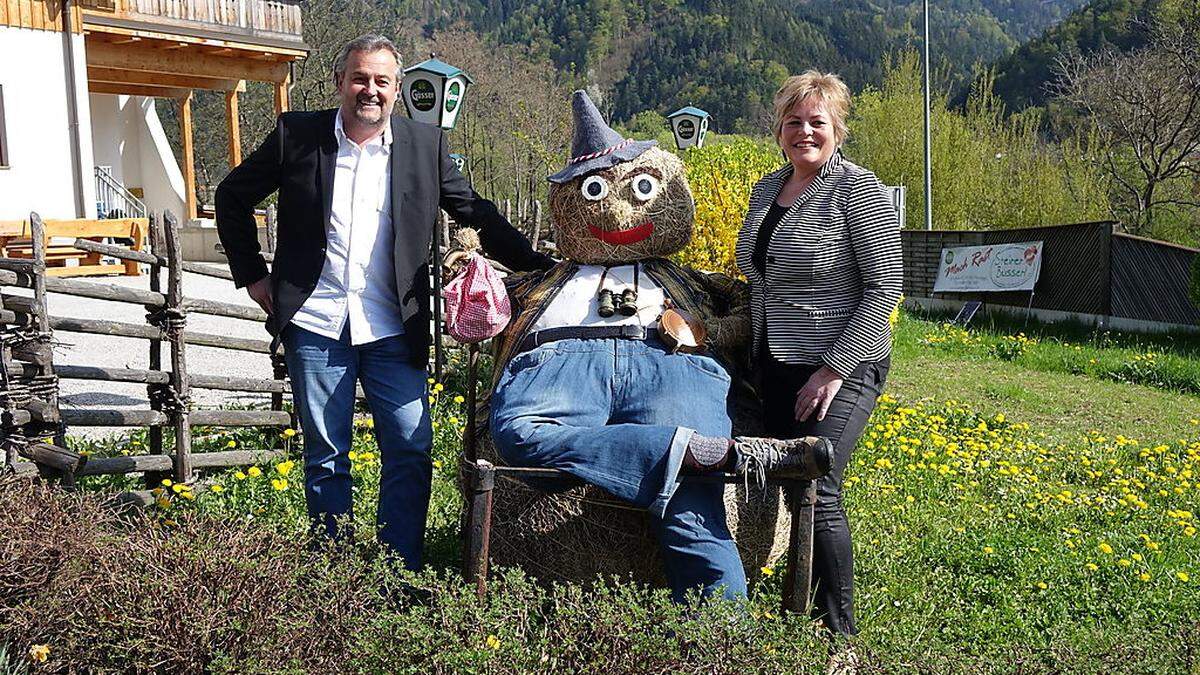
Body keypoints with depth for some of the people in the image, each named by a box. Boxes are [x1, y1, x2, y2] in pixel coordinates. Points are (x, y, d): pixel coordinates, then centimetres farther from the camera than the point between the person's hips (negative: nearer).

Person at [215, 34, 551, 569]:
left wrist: (538, 265, 0)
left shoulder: (425, 145, 3)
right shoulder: (297, 135, 2)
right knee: (325, 456, 9)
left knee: (411, 450, -3)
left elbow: (476, 213, 9)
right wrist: (251, 274, 8)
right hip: (315, 324, 0)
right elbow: (233, 196, 14)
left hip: (393, 329, 0)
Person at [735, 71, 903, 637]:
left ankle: (840, 631, -2)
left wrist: (833, 369, -17)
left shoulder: (858, 190, -10)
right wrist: (757, 352, 17)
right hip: (777, 367, 7)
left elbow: (885, 289, -14)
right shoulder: (767, 189, 12)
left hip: (842, 370, -7)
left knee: (816, 491, -14)